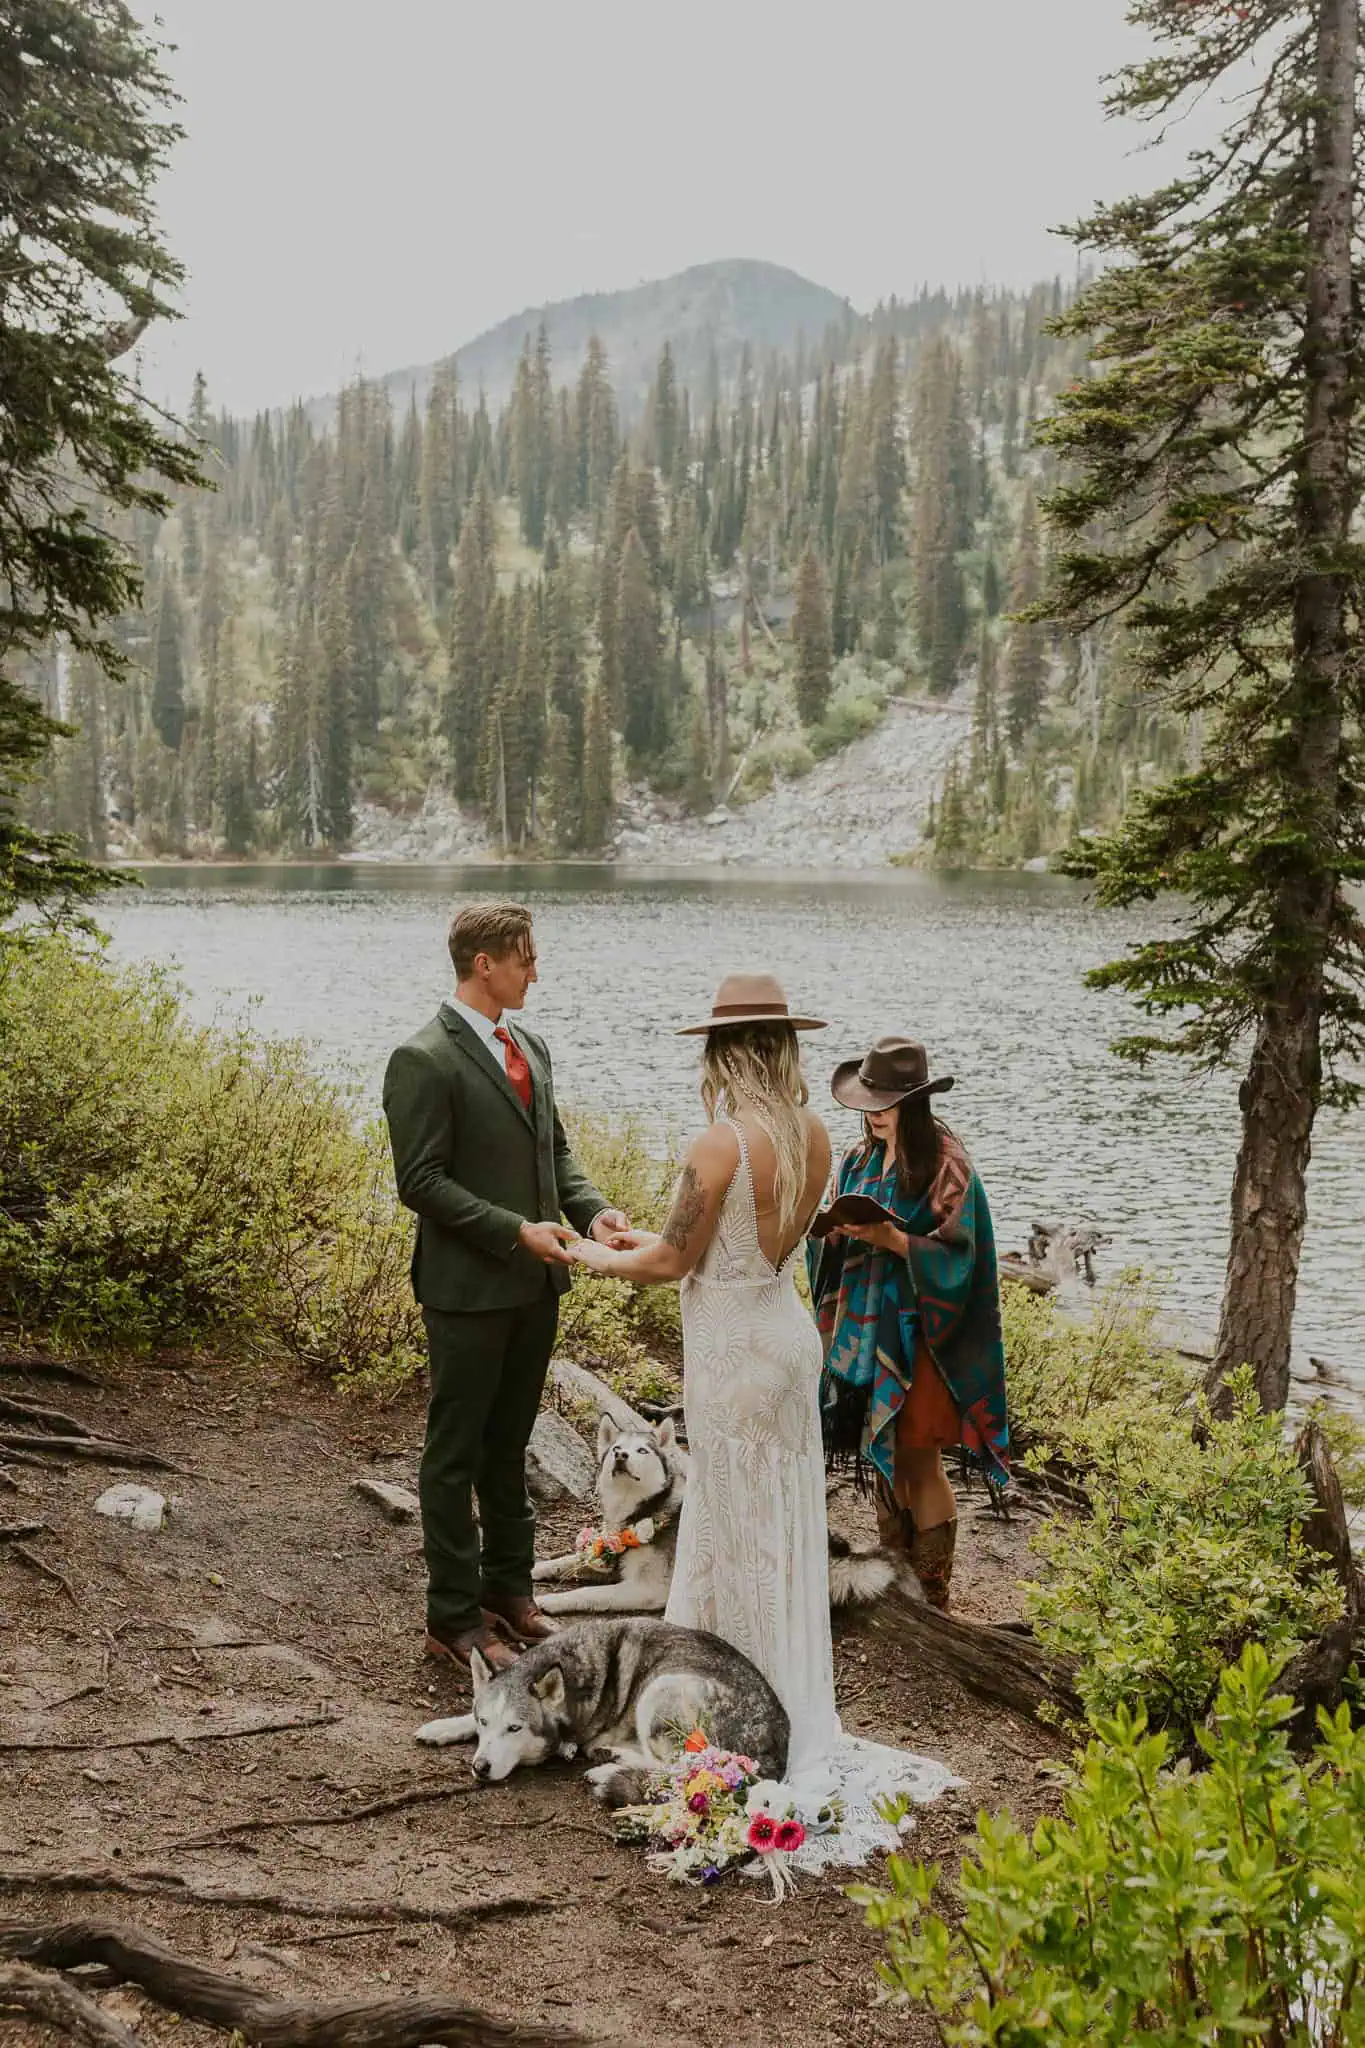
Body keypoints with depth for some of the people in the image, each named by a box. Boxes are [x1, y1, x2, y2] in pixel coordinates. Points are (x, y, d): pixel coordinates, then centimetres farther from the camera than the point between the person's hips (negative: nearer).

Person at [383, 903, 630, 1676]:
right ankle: (455, 1617, 14)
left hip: (535, 1285, 8)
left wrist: (592, 1208, -2)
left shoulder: (531, 1047, 10)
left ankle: (509, 1590, 31)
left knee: (509, 1445, 18)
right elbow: (422, 1181, -18)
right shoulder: (425, 1061, -16)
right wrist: (518, 1230, -22)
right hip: (469, 1289, -8)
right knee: (457, 1453, 4)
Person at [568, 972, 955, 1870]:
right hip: (789, 1330, 7)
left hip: (732, 1348, -7)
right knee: (778, 1520, 17)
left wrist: (600, 1258, 6)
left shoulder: (721, 1144, -21)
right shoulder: (815, 1137, 0)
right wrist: (648, 1236, 21)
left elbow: (674, 1261, -14)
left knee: (742, 1528, 5)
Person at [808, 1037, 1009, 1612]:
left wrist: (891, 1238, -27)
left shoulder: (945, 1165, -12)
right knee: (881, 1455, 12)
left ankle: (933, 1597, 9)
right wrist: (835, 1232, -9)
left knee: (917, 1460, -2)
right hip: (863, 1324, 6)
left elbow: (954, 1256, -15)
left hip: (916, 1329, -6)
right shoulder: (862, 1158, 8)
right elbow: (837, 1237, 13)